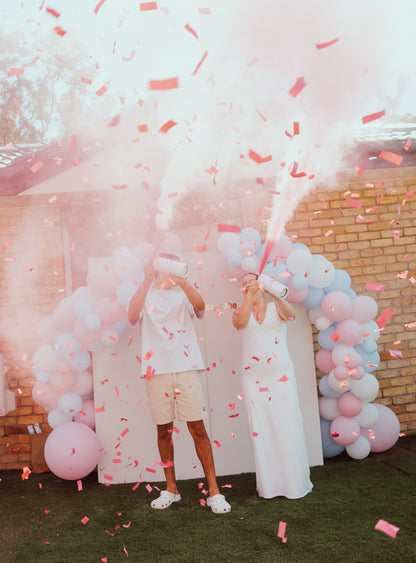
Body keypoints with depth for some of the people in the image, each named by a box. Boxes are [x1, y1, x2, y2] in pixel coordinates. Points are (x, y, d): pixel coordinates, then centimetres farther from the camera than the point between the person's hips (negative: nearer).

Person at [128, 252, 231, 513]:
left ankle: (214, 491, 2)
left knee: (197, 427, -3)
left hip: (186, 367, 0)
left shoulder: (183, 294, 13)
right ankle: (171, 489, 20)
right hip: (156, 369, 1)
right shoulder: (146, 295, 12)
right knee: (164, 430, 7)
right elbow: (132, 316, -10)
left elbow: (200, 306, -11)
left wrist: (181, 280, -25)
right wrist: (148, 281, -17)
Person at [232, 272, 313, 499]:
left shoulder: (276, 307, 7)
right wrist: (249, 297, -25)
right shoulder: (240, 312, 10)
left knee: (287, 427, -3)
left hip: (281, 374, -1)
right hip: (253, 377, 1)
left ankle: (295, 483, 8)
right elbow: (240, 322, -14)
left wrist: (276, 295, -34)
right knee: (260, 430, 0)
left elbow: (290, 313, -17)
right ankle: (269, 486, 8)